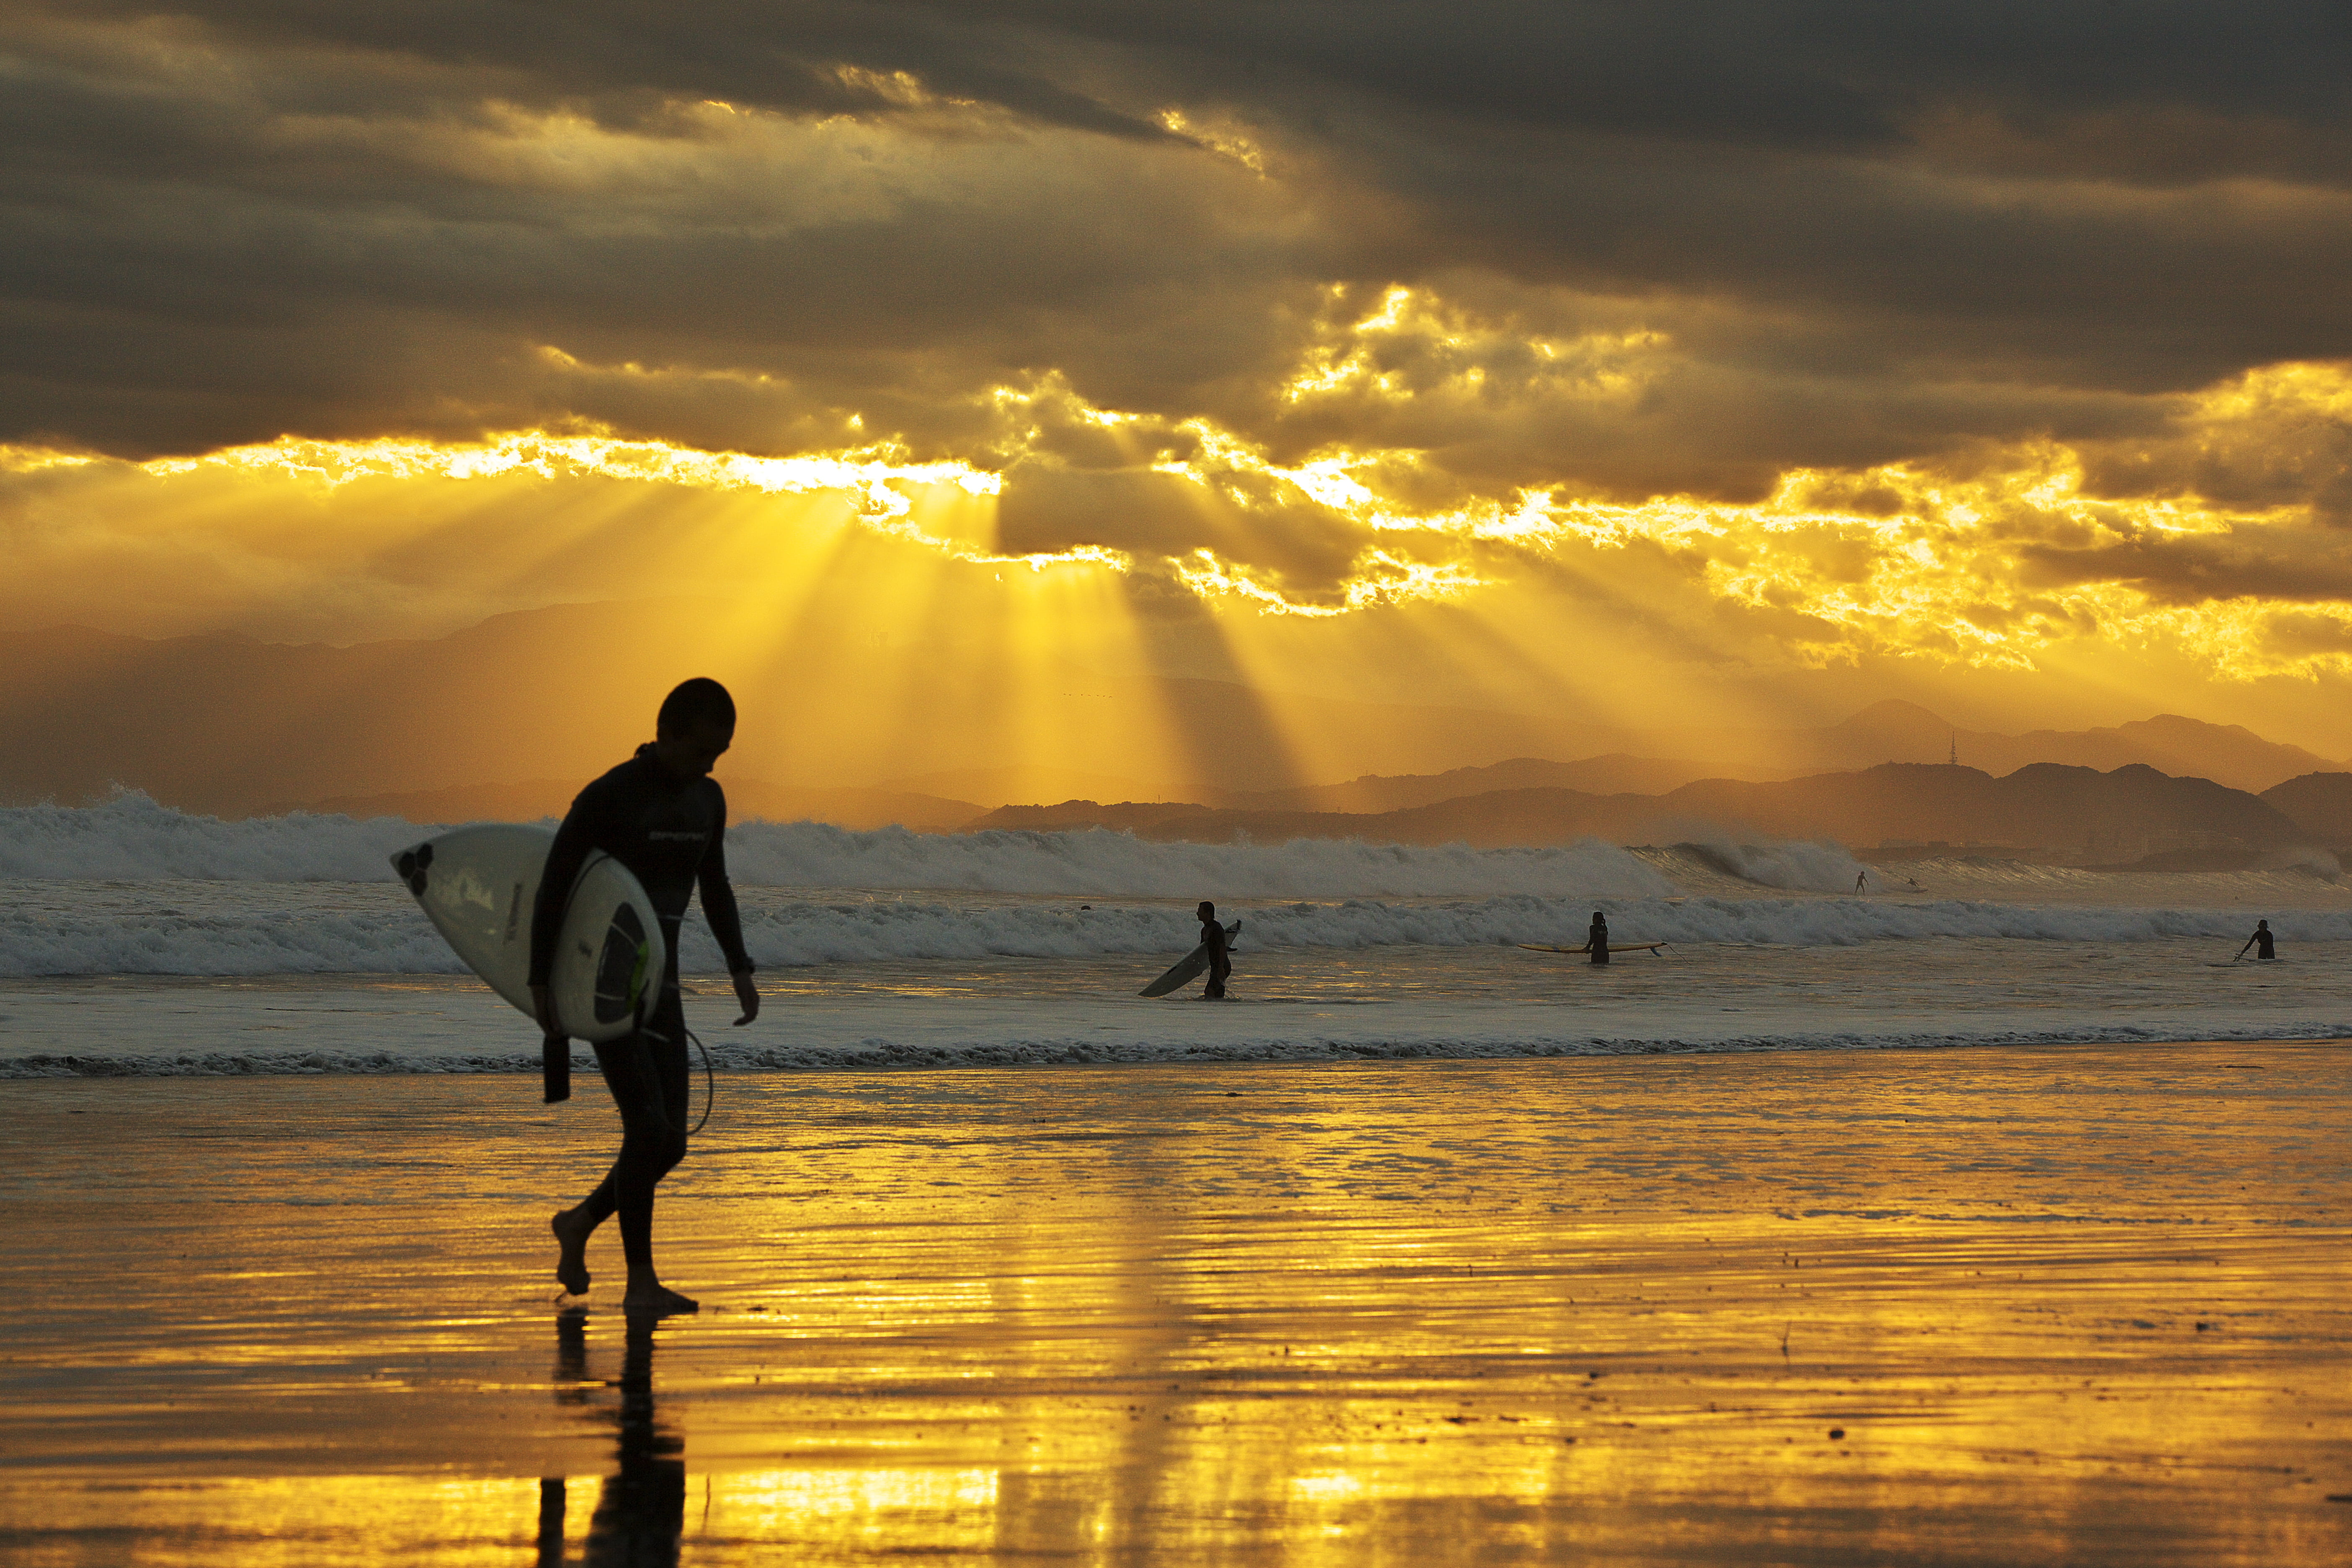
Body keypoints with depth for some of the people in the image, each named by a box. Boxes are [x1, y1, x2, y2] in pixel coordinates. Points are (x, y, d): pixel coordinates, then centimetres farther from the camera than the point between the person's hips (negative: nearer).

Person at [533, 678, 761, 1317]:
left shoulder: (707, 799, 6)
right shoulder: (606, 798, -16)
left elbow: (715, 888, 18)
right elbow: (552, 887, -12)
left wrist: (741, 970, 7)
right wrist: (539, 984, -14)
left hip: (659, 987, 7)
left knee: (669, 1144, 3)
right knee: (648, 1127, -17)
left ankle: (581, 1223, 29)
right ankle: (641, 1281, -10)